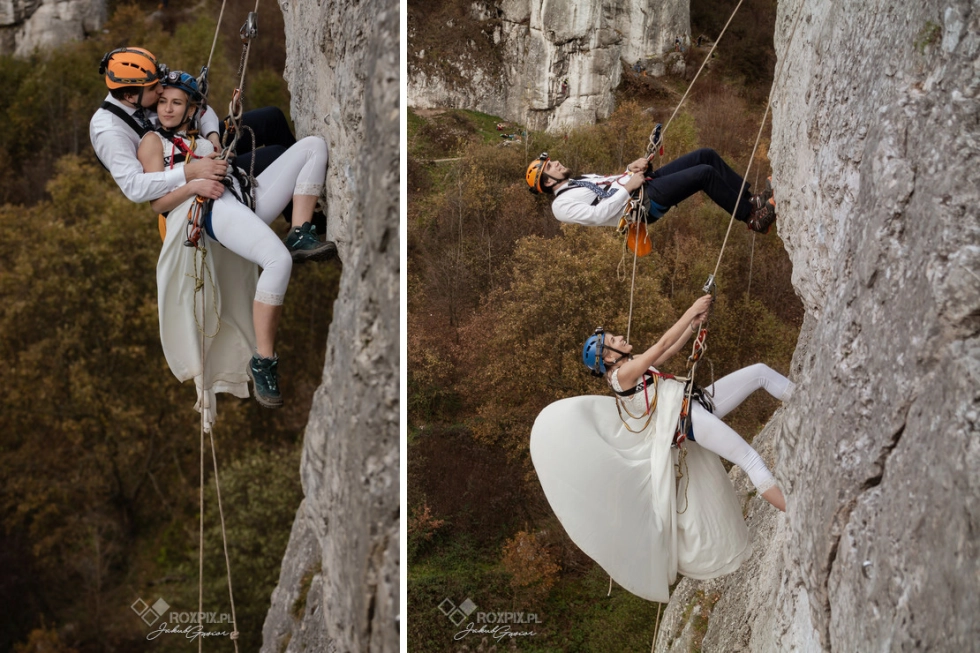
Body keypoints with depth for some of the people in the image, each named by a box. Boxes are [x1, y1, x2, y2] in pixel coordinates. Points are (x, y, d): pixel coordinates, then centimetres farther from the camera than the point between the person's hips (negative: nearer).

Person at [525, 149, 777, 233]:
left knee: (706, 155, -3)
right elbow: (598, 215, -18)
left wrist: (632, 168, 8)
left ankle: (750, 199, 1)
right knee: (705, 173, -22)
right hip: (645, 202, -10)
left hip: (649, 182, 10)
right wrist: (627, 188, -16)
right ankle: (751, 217, -10)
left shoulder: (582, 179, 26)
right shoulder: (562, 204, -4)